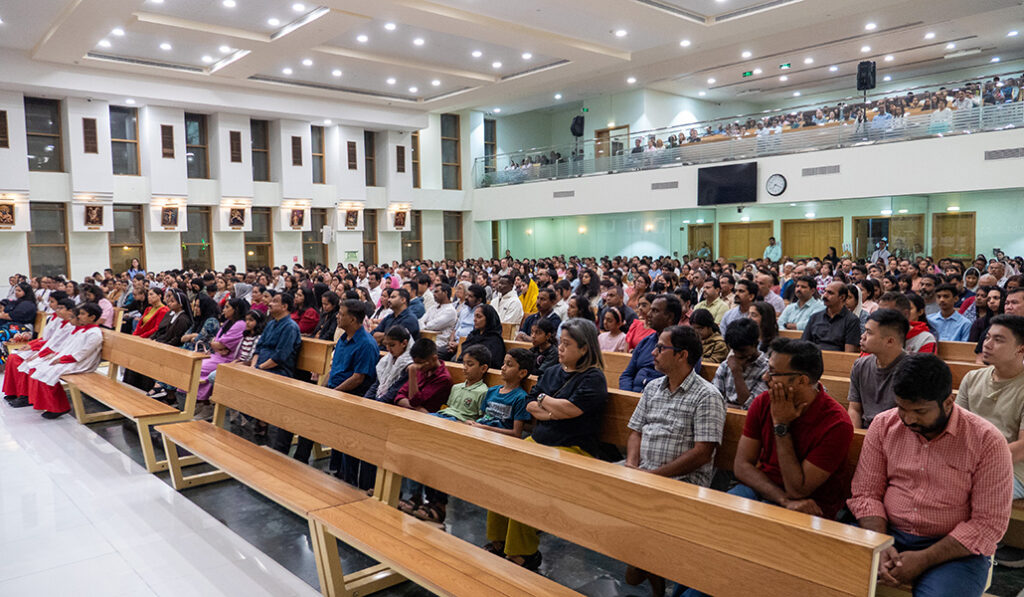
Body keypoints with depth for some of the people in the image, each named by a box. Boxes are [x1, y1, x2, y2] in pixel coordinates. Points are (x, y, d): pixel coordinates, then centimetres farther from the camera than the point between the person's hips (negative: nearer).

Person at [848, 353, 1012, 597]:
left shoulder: (987, 441, -8)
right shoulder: (884, 425, 2)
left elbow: (988, 524, -9)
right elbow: (865, 493, 4)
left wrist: (923, 559, -16)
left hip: (954, 549, -2)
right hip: (887, 534, 2)